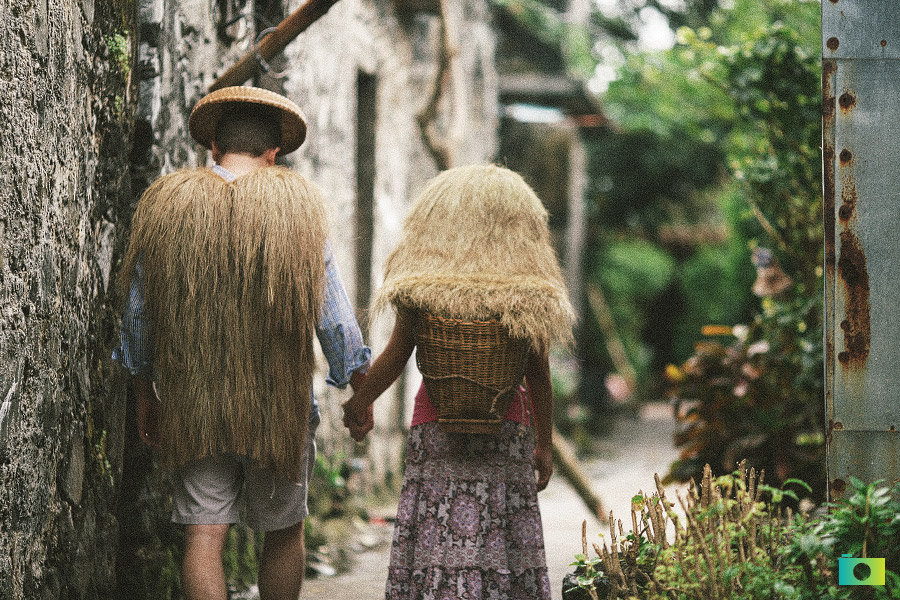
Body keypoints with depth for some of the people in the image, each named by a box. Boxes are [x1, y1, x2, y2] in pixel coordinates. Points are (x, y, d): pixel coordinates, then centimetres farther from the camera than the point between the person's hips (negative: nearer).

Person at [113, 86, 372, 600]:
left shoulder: (166, 205, 2)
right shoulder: (297, 208, -5)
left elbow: (138, 311, 7)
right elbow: (333, 314, -4)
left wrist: (146, 396, 19)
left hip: (192, 402, 1)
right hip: (278, 403, -1)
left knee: (204, 534, 1)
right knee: (284, 532, 14)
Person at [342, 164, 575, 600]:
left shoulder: (421, 286, -5)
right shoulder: (529, 293, -2)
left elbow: (394, 357, 0)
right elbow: (537, 373, 2)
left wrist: (359, 402, 17)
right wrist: (544, 443, 12)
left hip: (436, 422, -1)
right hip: (507, 428, 1)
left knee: (435, 547, 3)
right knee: (504, 545, 7)